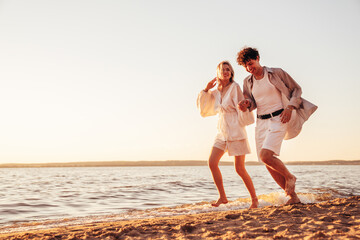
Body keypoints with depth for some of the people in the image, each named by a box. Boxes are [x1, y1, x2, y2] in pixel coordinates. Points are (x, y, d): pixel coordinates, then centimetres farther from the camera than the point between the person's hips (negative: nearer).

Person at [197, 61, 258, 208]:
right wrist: (206, 89, 6)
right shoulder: (216, 92, 12)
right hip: (222, 131, 6)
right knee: (212, 162, -7)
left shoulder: (234, 87, -6)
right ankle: (222, 197, 6)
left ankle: (254, 199, 12)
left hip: (235, 131, -6)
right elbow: (202, 108, 15)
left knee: (239, 168, -5)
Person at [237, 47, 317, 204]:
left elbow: (296, 89, 4)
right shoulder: (248, 82, 12)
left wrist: (290, 107, -11)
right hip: (261, 122, 6)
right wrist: (246, 104, -7)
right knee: (269, 164, 1)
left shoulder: (276, 73, -1)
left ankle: (289, 177, 4)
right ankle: (293, 196, 13)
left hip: (278, 119, -5)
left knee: (265, 156, -23)